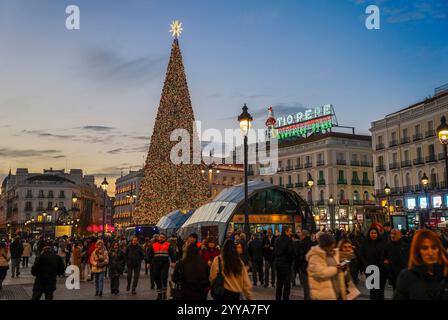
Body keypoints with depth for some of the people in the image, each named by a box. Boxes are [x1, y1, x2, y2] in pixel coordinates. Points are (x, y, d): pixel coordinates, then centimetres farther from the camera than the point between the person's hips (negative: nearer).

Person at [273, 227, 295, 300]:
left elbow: (274, 251, 12)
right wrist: (292, 257, -3)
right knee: (287, 283, -1)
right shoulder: (288, 240, -14)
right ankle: (285, 297, -1)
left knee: (279, 282, 16)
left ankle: (278, 297, 22)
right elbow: (291, 251, -20)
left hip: (278, 262, 7)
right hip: (285, 263, -7)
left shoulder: (277, 240, 8)